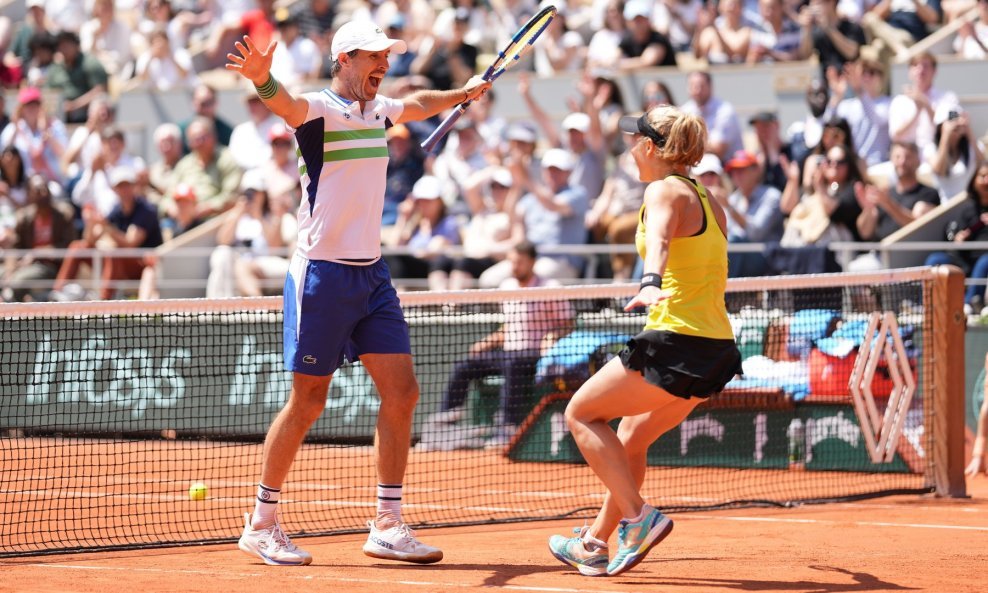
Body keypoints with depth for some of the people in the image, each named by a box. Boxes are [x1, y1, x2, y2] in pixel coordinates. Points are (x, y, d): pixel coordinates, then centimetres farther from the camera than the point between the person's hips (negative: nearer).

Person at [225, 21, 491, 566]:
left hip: (372, 273, 7)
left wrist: (463, 93, 51)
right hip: (323, 272, -7)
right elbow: (286, 104, -35)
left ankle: (387, 527, 6)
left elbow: (417, 104, 37)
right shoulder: (318, 110, -11)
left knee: (401, 393, 0)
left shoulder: (379, 110, 13)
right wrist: (262, 78, -56)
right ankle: (260, 525, 10)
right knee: (308, 401, -3)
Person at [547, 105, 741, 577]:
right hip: (718, 347, 9)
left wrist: (650, 285, -51)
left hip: (677, 340, -9)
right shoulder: (708, 201, 18)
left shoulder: (664, 190, -8)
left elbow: (660, 239, -31)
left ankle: (638, 518, -7)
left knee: (582, 413, 5)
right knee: (629, 439, 22)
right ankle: (596, 544, 28)